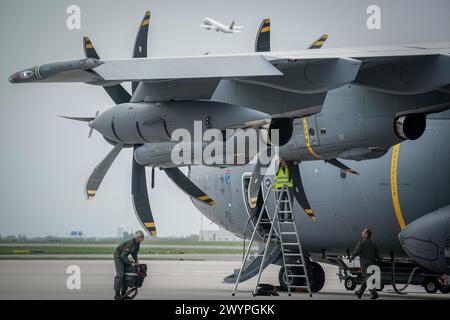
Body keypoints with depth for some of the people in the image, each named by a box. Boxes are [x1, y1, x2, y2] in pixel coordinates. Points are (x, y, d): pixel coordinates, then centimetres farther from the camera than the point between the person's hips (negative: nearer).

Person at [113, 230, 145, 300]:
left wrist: (136, 261, -1)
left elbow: (134, 252, 12)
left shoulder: (137, 243, -3)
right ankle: (117, 294, -13)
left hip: (124, 256, 9)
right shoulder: (131, 243, -32)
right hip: (118, 255, -9)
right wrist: (131, 263, -28)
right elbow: (123, 255, -31)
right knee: (120, 274, -15)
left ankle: (123, 293, 12)